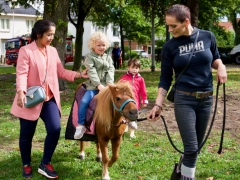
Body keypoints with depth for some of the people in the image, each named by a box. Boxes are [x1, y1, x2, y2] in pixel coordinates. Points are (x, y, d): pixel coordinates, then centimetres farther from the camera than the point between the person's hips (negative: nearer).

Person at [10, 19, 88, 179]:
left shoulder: (53, 51, 9)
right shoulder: (26, 51, -9)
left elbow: (61, 72, 13)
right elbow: (22, 74, -17)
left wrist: (79, 75, 3)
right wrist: (21, 92, -31)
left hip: (50, 98, 5)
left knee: (55, 129, -9)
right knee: (27, 134, 8)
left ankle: (45, 164, 8)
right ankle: (26, 165, 28)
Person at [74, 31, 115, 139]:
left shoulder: (108, 58, 15)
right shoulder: (90, 57, 2)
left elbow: (110, 71, 3)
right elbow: (91, 72, -10)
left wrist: (109, 84, -13)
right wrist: (98, 85, -20)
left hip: (106, 86, 4)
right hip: (93, 86, -4)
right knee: (84, 101, -22)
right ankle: (81, 126, -14)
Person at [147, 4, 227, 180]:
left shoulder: (208, 36, -3)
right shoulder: (169, 46, -6)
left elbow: (215, 59, 13)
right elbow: (165, 78, -3)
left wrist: (220, 66, -10)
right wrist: (158, 105, -11)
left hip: (206, 99, 3)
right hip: (184, 100, -3)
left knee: (196, 146, 14)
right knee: (191, 148, -6)